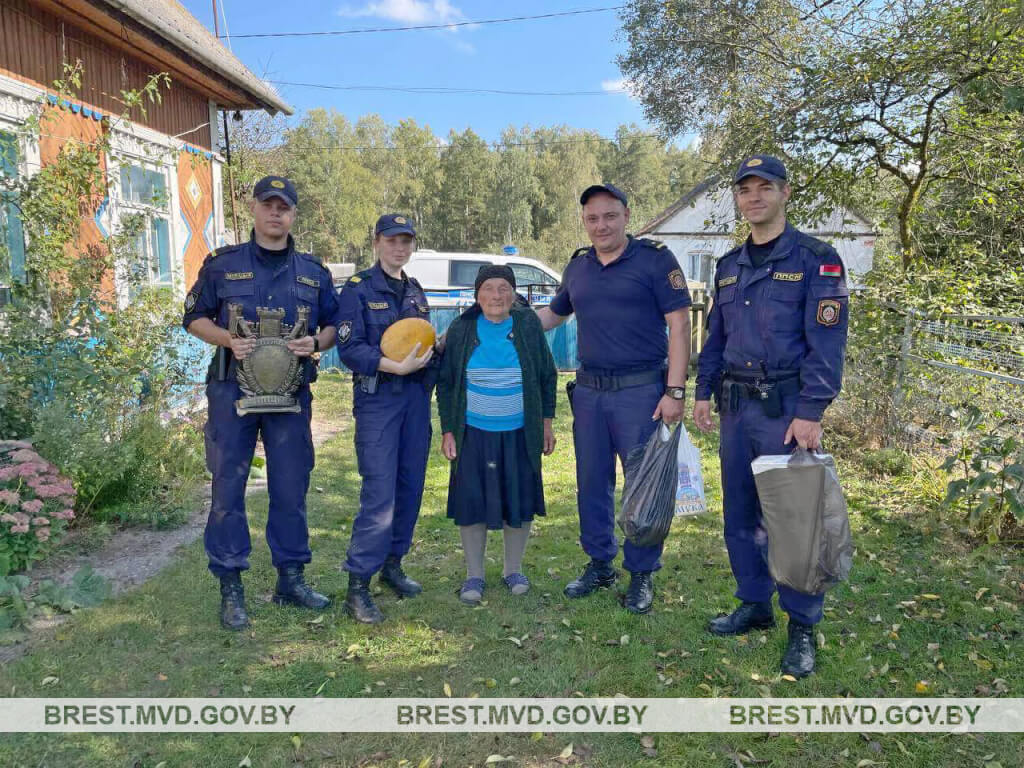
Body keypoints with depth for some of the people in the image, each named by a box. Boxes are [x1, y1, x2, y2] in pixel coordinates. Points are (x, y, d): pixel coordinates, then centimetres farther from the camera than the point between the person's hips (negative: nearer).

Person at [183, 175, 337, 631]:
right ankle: (230, 588, 12)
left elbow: (334, 324, 15)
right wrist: (228, 339, -12)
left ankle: (291, 578, 22)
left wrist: (316, 342, -7)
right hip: (232, 389, -2)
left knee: (291, 488, 8)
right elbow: (194, 318, 7)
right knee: (227, 487, 1)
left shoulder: (313, 272, 10)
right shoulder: (222, 264, 4)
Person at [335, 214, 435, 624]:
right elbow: (349, 348, -11)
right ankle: (357, 586, -3)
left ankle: (392, 563, 26)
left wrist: (434, 348, 0)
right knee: (379, 493, -11)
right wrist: (397, 366, -20)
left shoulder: (415, 291, 17)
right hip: (377, 398, -6)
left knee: (411, 486, 10)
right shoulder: (358, 288, -3)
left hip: (416, 396, 7)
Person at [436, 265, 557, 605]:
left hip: (519, 433, 1)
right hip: (473, 433, 0)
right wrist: (447, 431, 0)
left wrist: (546, 423, 6)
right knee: (472, 501, 4)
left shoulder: (528, 326, -3)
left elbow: (547, 376, 7)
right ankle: (474, 575, 21)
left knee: (519, 500, 9)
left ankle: (514, 570, 29)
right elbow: (445, 383, 3)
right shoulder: (462, 329, -4)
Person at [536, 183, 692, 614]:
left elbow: (679, 324, -8)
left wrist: (675, 392, -14)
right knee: (591, 482, 12)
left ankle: (642, 574, 19)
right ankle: (599, 564, 29)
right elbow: (554, 314, 25)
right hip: (588, 391, 5)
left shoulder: (655, 259, -5)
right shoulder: (578, 266, 11)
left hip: (640, 391, -5)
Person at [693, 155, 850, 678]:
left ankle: (802, 628, 14)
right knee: (740, 514, 13)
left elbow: (827, 342, -11)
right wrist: (704, 391, 10)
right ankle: (755, 605, 29)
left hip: (786, 408, -6)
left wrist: (810, 413, -18)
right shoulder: (729, 266, 14)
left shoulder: (816, 260, -5)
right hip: (735, 406, 6)